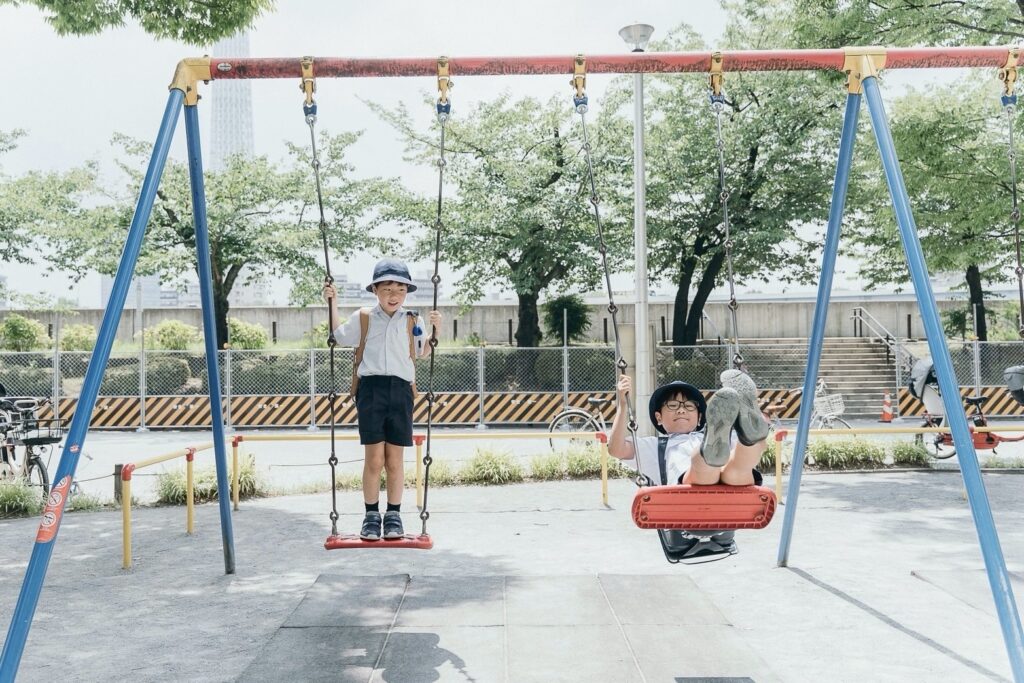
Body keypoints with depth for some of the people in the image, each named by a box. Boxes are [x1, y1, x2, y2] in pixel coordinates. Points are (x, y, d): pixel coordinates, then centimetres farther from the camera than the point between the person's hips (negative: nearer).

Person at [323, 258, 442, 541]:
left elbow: (423, 352, 15)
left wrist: (435, 330, 0)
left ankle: (394, 515, 17)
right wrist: (332, 304, 11)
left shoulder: (413, 321, 12)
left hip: (401, 390, 1)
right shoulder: (363, 318, 11)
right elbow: (339, 337, 17)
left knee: (395, 460, 4)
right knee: (374, 458, -2)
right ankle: (371, 515, 12)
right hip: (371, 388, -1)